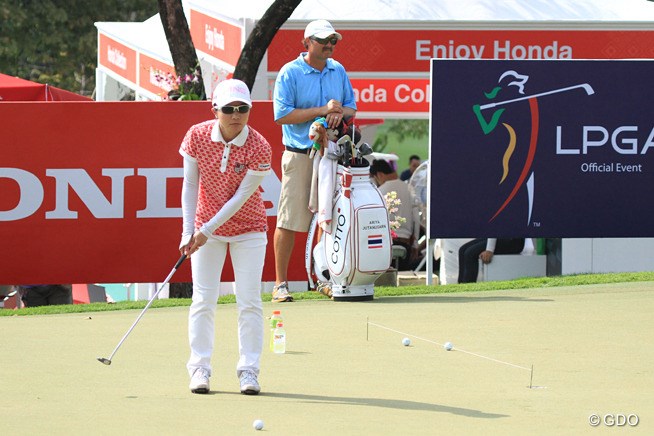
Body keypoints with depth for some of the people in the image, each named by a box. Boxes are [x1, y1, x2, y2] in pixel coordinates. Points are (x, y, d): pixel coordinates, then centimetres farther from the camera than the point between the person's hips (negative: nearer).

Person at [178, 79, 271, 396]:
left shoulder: (259, 148, -20)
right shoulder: (197, 136, -14)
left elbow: (241, 197, -16)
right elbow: (190, 185, -6)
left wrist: (207, 231, -18)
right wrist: (188, 231, -11)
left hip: (248, 229, -1)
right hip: (205, 228, 1)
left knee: (249, 301, -3)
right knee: (203, 299, -1)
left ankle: (249, 370, 3)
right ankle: (199, 368, 5)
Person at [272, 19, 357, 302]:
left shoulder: (338, 71, 12)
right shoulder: (290, 73, -5)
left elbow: (352, 107, 16)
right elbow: (282, 115, -12)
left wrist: (340, 112, -8)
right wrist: (322, 110, -15)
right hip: (300, 156, -5)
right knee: (289, 220, -6)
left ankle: (325, 280, 17)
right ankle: (280, 283, -1)